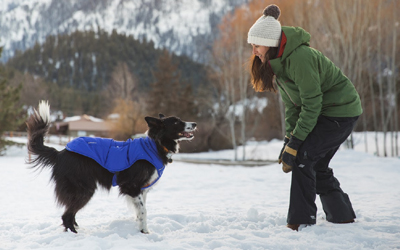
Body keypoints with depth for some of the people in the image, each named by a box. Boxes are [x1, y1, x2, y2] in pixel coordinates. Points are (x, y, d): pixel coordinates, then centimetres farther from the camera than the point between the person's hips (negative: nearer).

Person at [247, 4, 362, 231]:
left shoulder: (300, 57, -28)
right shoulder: (278, 60, 1)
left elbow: (312, 103, -26)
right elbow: (291, 103, 6)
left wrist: (295, 142, -23)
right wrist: (289, 136, -3)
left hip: (340, 112, -9)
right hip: (325, 112, 9)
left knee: (303, 157, -15)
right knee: (317, 165, 10)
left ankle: (301, 221, -10)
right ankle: (343, 216, 23)